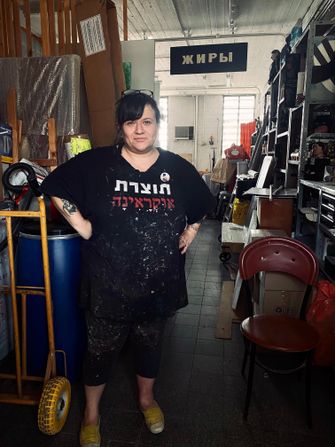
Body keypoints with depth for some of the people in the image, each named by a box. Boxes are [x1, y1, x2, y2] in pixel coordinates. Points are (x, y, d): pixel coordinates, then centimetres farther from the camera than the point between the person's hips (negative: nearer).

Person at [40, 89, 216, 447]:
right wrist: (80, 224, -8)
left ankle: (147, 398, 53)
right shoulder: (94, 163, -8)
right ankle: (91, 413, 45)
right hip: (108, 285, -2)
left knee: (150, 344, 23)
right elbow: (55, 189, 1)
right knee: (101, 350, 16)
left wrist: (191, 231, 5)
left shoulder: (179, 169, 0)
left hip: (160, 283, 3)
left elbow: (202, 205, 17)